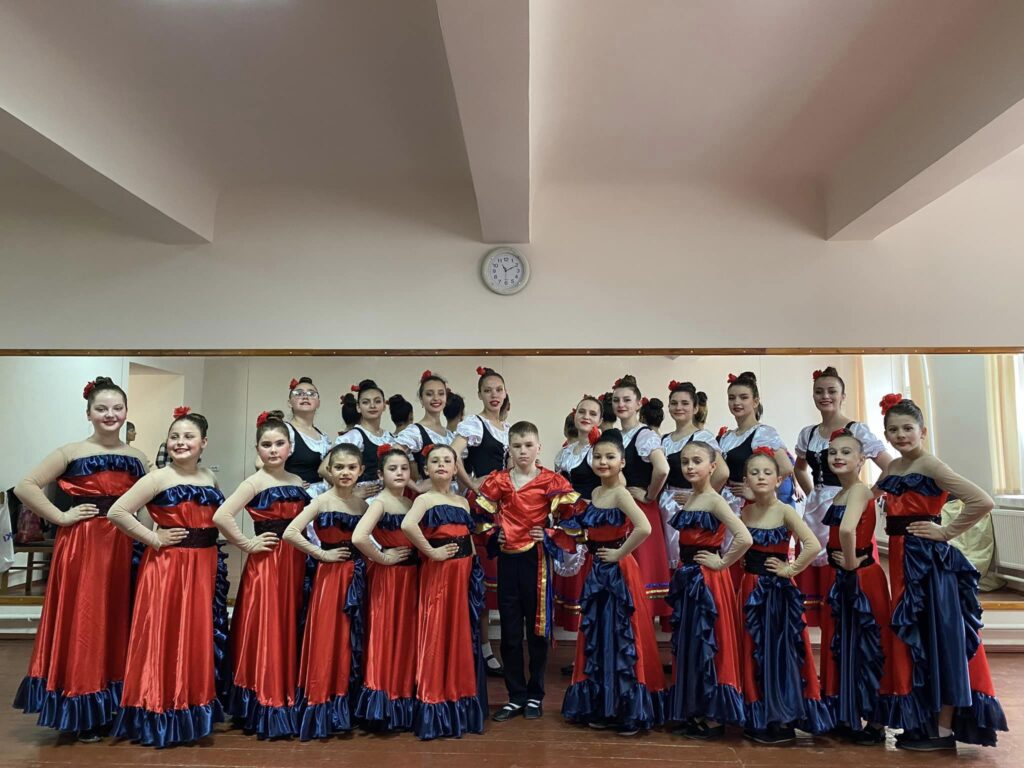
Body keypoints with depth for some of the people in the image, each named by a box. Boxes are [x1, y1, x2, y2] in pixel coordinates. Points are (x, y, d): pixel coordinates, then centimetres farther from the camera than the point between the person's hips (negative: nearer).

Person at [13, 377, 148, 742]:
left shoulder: (137, 457, 9)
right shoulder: (71, 452, -2)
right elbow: (24, 487, -8)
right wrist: (61, 517, -12)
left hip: (123, 547, 4)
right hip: (81, 547, -3)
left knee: (116, 624, 10)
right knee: (81, 623, 1)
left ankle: (113, 708, 24)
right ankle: (82, 714, 16)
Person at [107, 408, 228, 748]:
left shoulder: (210, 478, 8)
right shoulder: (159, 478, -8)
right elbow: (117, 512, -15)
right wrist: (153, 538, -13)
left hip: (206, 567, 6)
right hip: (167, 567, -5)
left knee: (199, 639, 12)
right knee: (165, 637, -1)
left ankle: (194, 710, 27)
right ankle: (159, 718, 14)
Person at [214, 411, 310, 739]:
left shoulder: (298, 482, 10)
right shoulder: (255, 482, -7)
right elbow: (221, 516, -20)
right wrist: (248, 544, -13)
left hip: (296, 565, 6)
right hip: (265, 566, -5)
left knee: (291, 634, 12)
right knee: (265, 636, 0)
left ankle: (289, 705, 25)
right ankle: (266, 714, 13)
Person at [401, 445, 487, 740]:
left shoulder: (462, 501, 14)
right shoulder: (425, 499, -4)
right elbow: (407, 525, -24)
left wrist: (475, 572, 8)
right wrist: (430, 552, -18)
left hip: (465, 573, 6)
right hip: (438, 573, -6)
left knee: (463, 636, 11)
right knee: (438, 636, -1)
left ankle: (461, 707, 24)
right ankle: (436, 712, 10)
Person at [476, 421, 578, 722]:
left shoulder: (551, 481, -4)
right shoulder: (497, 481, 3)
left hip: (536, 559, -2)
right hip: (507, 559, 2)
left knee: (537, 628, 7)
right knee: (509, 632, 8)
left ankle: (535, 695, 22)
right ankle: (516, 696, 21)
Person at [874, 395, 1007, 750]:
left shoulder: (931, 466, -13)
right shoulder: (891, 469, 10)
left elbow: (982, 501, -23)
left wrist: (946, 532, -15)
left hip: (928, 560, -8)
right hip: (901, 559, 8)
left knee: (939, 638, 1)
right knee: (912, 639, 14)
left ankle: (945, 729, 12)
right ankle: (924, 723, 27)